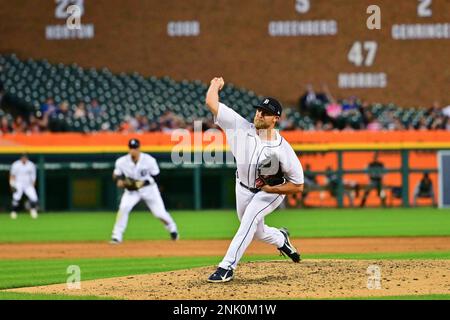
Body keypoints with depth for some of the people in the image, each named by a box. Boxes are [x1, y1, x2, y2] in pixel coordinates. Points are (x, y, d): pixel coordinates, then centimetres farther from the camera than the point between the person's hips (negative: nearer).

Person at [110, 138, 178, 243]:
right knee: (123, 208, -24)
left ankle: (172, 228, 33)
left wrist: (142, 183, -26)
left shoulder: (149, 160, -22)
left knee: (160, 212, 0)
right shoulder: (122, 162, -17)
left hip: (148, 188, -1)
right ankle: (117, 236, -17)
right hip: (131, 190, 1)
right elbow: (116, 175, -2)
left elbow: (156, 177, -13)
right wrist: (119, 180, -26)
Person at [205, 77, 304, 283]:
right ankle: (280, 239, 53)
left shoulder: (282, 150, -31)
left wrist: (269, 188, -30)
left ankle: (228, 266, -30)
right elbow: (211, 102, -25)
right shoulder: (242, 128, -24)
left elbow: (298, 186, -23)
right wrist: (216, 84, -8)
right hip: (243, 188, 5)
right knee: (255, 231, 17)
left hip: (272, 191, -5)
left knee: (250, 218, -30)